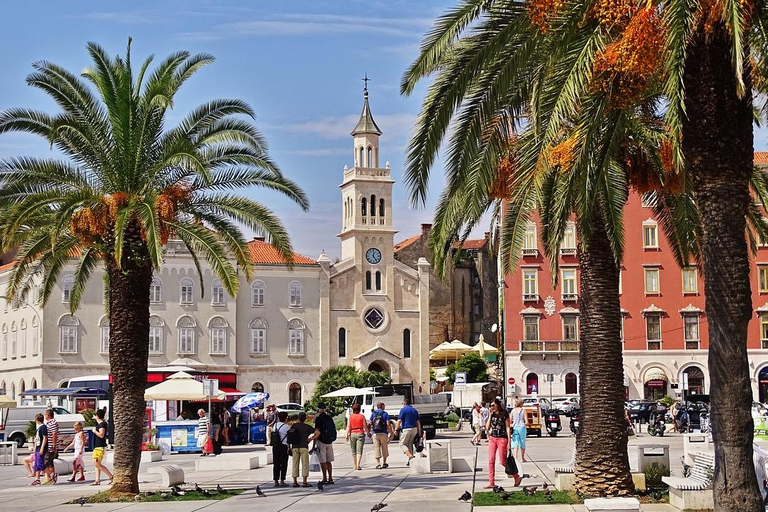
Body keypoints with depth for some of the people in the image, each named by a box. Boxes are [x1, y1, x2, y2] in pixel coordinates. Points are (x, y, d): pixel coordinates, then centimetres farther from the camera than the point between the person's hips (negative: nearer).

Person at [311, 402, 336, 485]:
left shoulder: (319, 418, -11)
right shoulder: (329, 417, 8)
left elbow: (317, 433, -16)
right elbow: (334, 428, 15)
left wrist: (313, 445, -13)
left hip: (321, 442, -6)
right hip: (330, 442, 6)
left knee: (323, 461, -3)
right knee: (328, 461, 12)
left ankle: (325, 479, -4)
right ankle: (330, 478, 11)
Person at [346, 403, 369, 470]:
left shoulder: (350, 417, 1)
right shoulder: (362, 416, -1)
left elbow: (348, 426, -3)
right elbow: (365, 426, -1)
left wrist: (347, 435, -4)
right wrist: (367, 433, 12)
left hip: (352, 434, 2)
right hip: (360, 433, -2)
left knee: (353, 451, 12)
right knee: (359, 450, -5)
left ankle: (354, 465, 18)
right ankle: (358, 465, -19)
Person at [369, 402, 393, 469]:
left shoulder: (373, 413, 8)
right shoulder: (385, 414, 1)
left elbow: (370, 423, 3)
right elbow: (388, 424, -7)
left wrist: (369, 432, 13)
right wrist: (391, 432, -1)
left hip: (374, 433, 1)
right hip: (383, 433, -1)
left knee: (376, 448, 0)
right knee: (384, 448, 12)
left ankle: (378, 464, -9)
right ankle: (384, 463, 17)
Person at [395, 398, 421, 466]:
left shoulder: (403, 409, -4)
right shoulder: (415, 410, 14)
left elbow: (399, 420, -11)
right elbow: (418, 422, 13)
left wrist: (396, 429, -10)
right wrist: (419, 432, 14)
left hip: (406, 429, -6)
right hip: (414, 429, 6)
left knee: (402, 444, 1)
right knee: (410, 444, 13)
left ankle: (410, 456, -20)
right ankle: (410, 461, 10)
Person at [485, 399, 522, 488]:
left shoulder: (504, 414, -5)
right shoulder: (492, 415, 10)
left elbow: (508, 428, -5)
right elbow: (487, 427, 4)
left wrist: (509, 442, -10)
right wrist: (490, 415, -1)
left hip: (502, 439, -6)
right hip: (492, 438, 6)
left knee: (503, 461, -3)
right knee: (491, 461, -2)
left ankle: (517, 477, 15)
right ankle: (491, 482, 0)